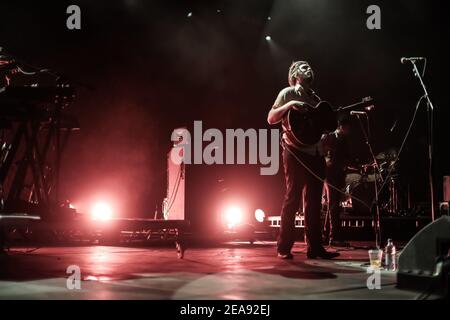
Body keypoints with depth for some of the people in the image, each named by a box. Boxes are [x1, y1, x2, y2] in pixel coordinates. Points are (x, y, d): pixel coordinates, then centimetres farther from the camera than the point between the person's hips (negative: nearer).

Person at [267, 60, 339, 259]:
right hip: (296, 151, -7)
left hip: (315, 153, 7)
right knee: (293, 198, -9)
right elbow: (271, 119, -6)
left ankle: (314, 247, 11)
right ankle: (284, 248, -3)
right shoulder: (288, 93, 3)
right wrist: (289, 105, -20)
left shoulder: (315, 98, 21)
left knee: (314, 201, 6)